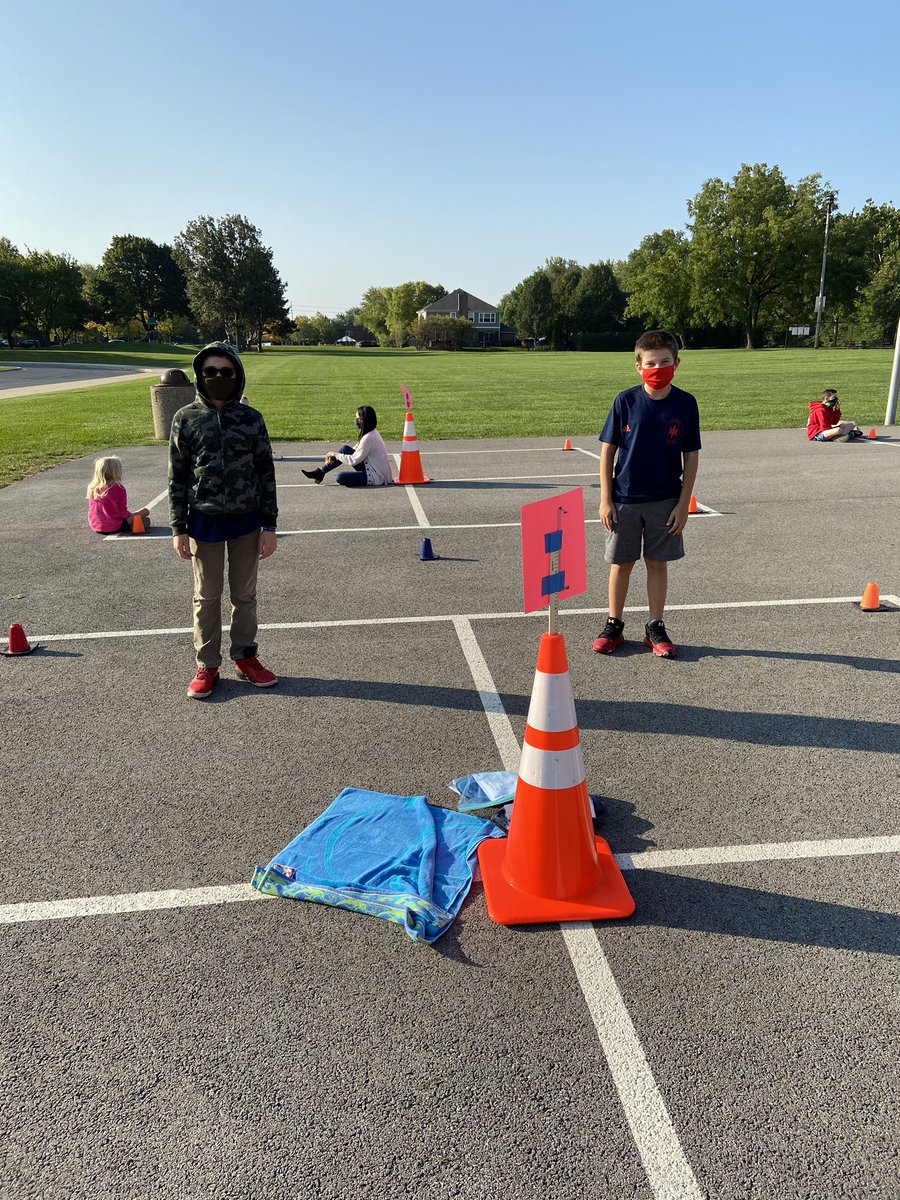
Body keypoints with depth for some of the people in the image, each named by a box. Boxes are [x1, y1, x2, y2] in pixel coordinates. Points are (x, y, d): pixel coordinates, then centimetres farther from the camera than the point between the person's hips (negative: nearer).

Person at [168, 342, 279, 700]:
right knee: (207, 597, 9)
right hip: (205, 522, 0)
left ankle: (245, 657, 27)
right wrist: (178, 529, -2)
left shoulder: (251, 419, -2)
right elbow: (177, 478, 1)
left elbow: (266, 474, 1)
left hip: (246, 521, 0)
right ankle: (207, 666, 21)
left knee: (245, 594, 12)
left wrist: (269, 526, -2)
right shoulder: (185, 419, -2)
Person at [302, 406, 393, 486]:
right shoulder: (372, 433, 9)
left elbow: (354, 460, -20)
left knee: (341, 477, -25)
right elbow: (355, 452, 15)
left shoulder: (368, 438, -23)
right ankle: (321, 472, 8)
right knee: (345, 449, 4)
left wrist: (336, 454, -6)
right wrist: (333, 455, 2)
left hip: (377, 477, -10)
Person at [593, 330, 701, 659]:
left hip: (665, 501, 0)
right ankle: (614, 626, 22)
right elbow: (607, 450, -2)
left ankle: (655, 629, 21)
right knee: (621, 563, 9)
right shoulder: (625, 401, -6)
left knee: (657, 563, 9)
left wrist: (683, 503, -4)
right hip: (624, 499, 0)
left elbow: (691, 456, 0)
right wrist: (605, 500, -6)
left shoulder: (685, 404, -4)